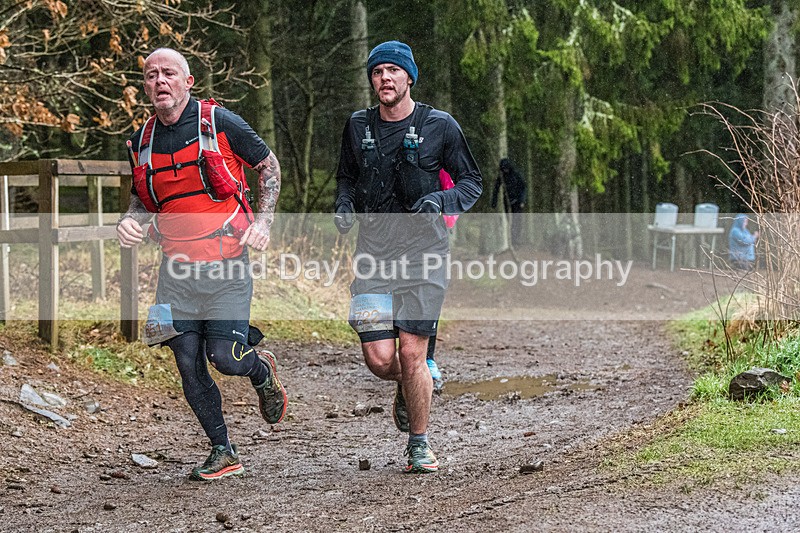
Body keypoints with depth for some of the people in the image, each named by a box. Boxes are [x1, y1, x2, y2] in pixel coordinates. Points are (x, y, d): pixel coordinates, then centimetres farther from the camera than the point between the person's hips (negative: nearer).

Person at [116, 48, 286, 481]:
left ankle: (263, 373, 25)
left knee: (225, 357, -12)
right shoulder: (142, 141, 8)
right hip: (176, 267, 4)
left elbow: (269, 166, 6)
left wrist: (264, 222, -4)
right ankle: (223, 453, 14)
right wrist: (129, 221, -1)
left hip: (226, 264, -4)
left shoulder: (220, 123, -5)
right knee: (189, 364, 0)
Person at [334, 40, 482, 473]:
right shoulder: (358, 126, 6)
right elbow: (346, 176, 23)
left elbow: (471, 182, 6)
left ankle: (419, 443, 14)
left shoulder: (439, 126, -2)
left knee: (412, 356, -7)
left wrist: (440, 201, -13)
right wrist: (344, 205, 1)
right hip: (373, 252, 2)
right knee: (379, 359, -8)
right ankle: (409, 388, 30)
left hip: (423, 254, -2)